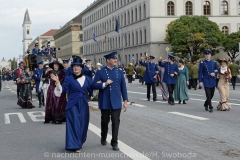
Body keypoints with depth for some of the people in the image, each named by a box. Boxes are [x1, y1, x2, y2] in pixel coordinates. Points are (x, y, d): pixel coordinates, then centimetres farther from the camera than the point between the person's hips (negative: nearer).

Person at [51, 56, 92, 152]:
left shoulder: (87, 79, 8)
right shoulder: (69, 79, -1)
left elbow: (91, 91, 11)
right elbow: (62, 90, -11)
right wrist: (57, 82, -22)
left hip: (83, 104, 4)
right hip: (73, 104, -3)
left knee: (83, 123, 9)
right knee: (74, 123, -9)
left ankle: (80, 142, 28)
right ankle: (74, 145, -6)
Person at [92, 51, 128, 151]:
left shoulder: (119, 72, 5)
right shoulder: (100, 72, -3)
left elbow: (123, 87, 6)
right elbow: (94, 85, -6)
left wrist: (125, 101, 2)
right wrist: (104, 84, -21)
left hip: (116, 101, 1)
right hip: (105, 102, -1)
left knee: (116, 122, -2)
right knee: (105, 121, 13)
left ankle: (114, 143, 6)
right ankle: (103, 138, 35)